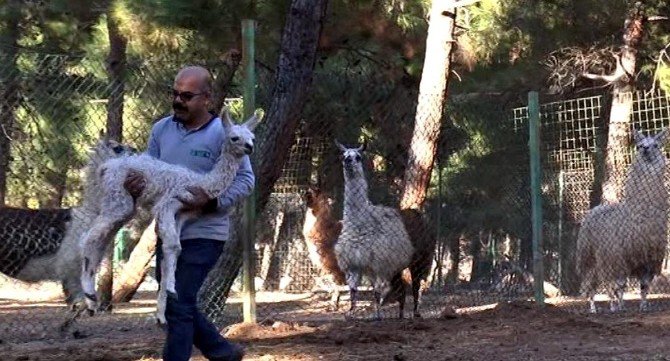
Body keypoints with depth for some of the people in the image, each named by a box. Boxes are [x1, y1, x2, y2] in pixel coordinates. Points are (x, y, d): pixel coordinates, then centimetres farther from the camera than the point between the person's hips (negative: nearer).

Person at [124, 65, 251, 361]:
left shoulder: (222, 133, -12)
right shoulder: (161, 129, 4)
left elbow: (245, 179, -11)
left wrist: (212, 201, -26)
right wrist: (136, 185, -17)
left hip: (203, 235, -7)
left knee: (179, 306, -10)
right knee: (174, 304, 15)